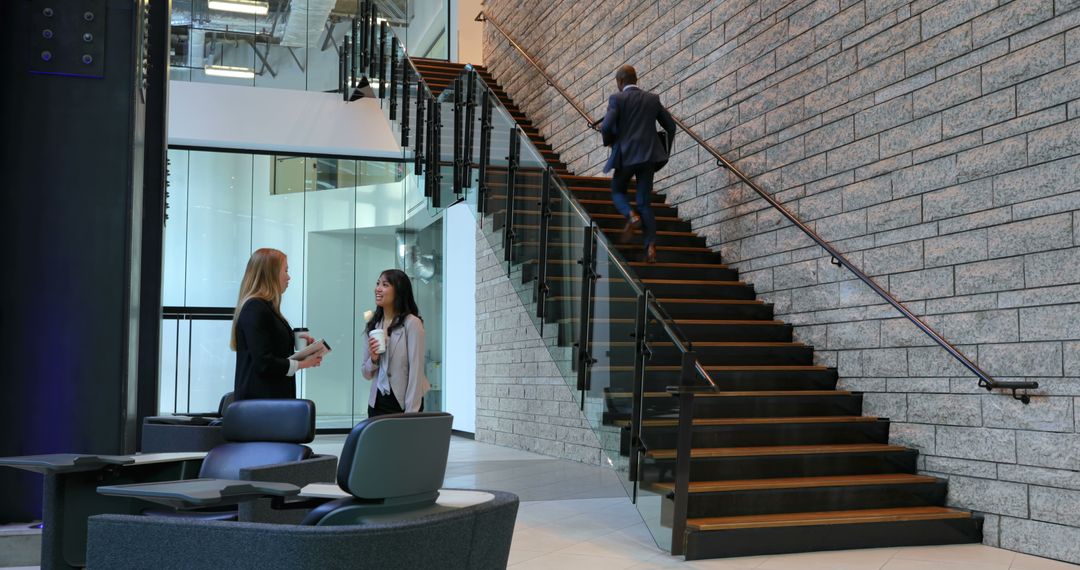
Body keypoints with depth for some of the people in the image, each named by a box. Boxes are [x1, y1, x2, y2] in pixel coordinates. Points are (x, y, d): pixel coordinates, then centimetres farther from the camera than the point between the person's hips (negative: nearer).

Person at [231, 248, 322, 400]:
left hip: (272, 397, 10)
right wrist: (303, 363, -10)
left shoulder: (263, 307, 16)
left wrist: (295, 341, 11)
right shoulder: (255, 309, -13)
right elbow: (264, 363, -19)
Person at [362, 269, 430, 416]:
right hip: (377, 403, 5)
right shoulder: (374, 325, 7)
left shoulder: (411, 323, -11)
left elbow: (416, 371, -14)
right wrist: (373, 359, -8)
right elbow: (366, 374, 13)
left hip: (402, 403, -5)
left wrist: (411, 414, -18)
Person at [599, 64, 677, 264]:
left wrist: (609, 141, 8)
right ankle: (651, 246, -7)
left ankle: (631, 216, -12)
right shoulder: (652, 99, 11)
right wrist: (665, 151, 25)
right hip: (649, 156, 4)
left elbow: (606, 127, -14)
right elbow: (671, 126, 13)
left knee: (617, 191, 20)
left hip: (626, 155, -3)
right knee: (644, 202, 8)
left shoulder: (617, 99, -2)